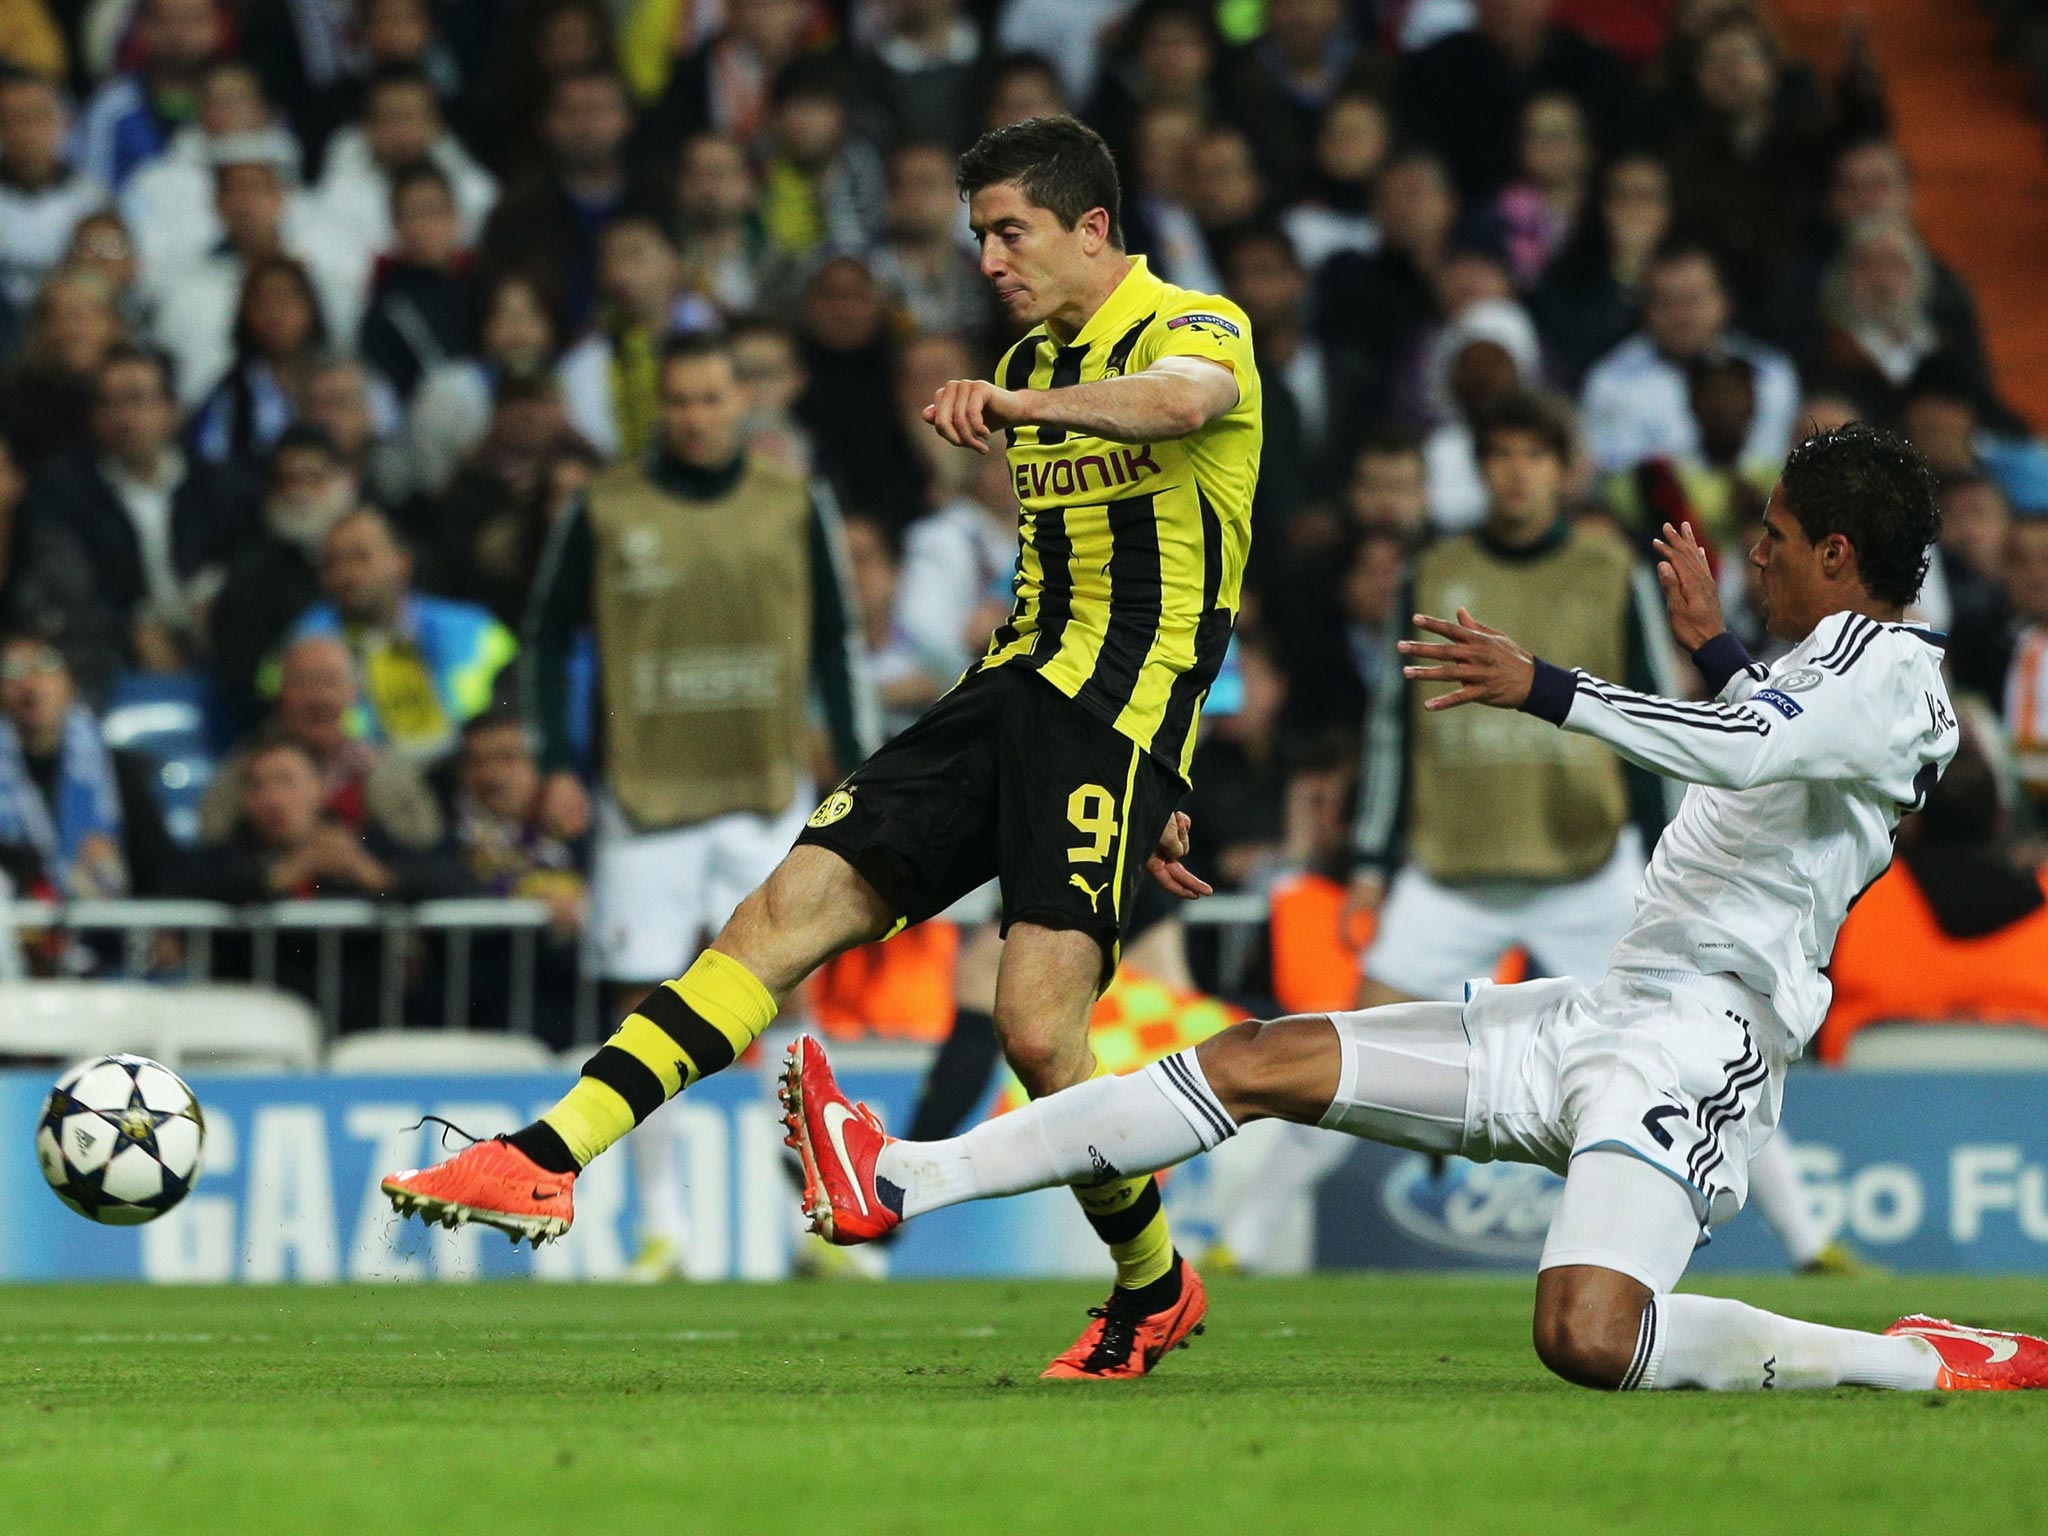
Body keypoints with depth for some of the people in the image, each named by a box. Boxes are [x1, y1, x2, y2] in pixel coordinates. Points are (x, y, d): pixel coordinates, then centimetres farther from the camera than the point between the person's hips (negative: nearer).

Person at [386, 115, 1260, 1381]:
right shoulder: (1032, 361, 20)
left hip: (1116, 705, -8)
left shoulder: (1197, 327, -5)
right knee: (789, 909, -7)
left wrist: (1026, 403, -51)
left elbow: (1183, 399, -32)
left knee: (1037, 1027, -18)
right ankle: (547, 1158, -14)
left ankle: (1153, 1290, 6)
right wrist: (1142, 790, 27)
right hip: (1012, 690, 8)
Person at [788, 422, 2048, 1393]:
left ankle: (1924, 1364, -15)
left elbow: (1742, 748, -32)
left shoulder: (1884, 665, -11)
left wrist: (1542, 688, -36)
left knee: (1589, 1339, -33)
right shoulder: (1846, 658, 21)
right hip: (1602, 1014, 10)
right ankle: (901, 1182, 3)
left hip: (1692, 1049, -10)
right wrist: (1713, 646, 52)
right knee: (1263, 1063, 4)